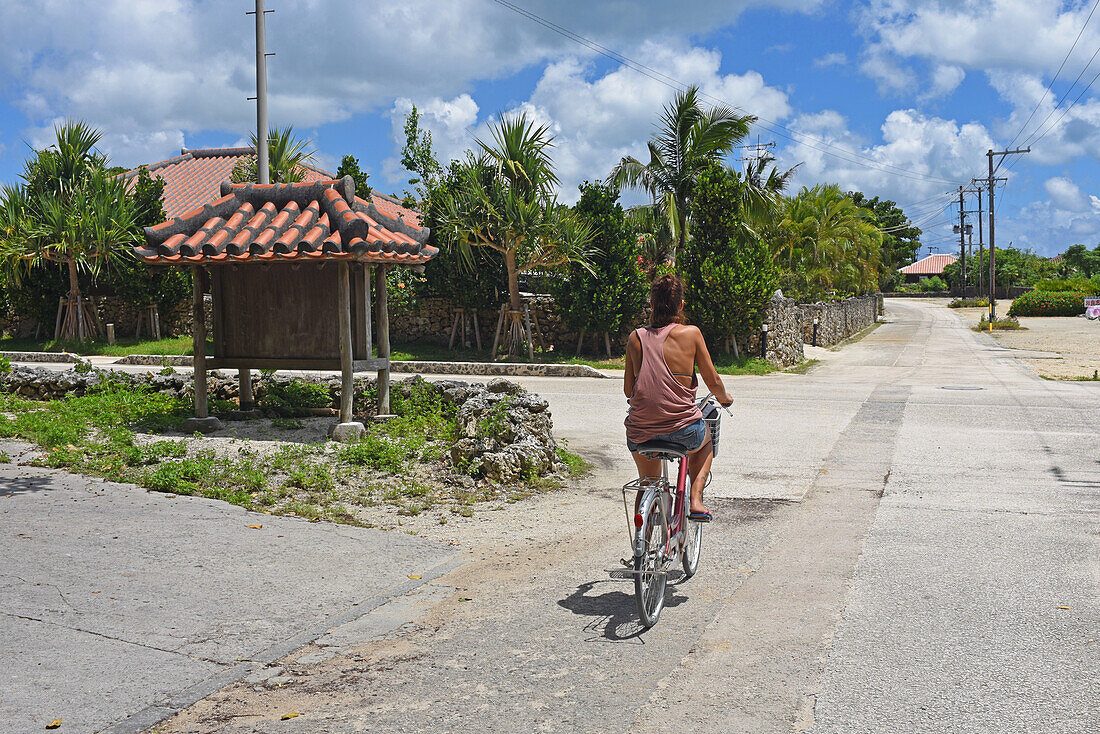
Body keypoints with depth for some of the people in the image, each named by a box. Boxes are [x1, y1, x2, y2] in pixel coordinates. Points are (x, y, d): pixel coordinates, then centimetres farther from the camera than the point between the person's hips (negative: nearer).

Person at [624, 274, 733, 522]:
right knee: (705, 442, 35)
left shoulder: (636, 337, 4)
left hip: (640, 434, 2)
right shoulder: (691, 333, -4)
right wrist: (724, 398, 25)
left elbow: (628, 389, 9)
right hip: (682, 430, -2)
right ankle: (696, 500, 17)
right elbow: (713, 382, 3)